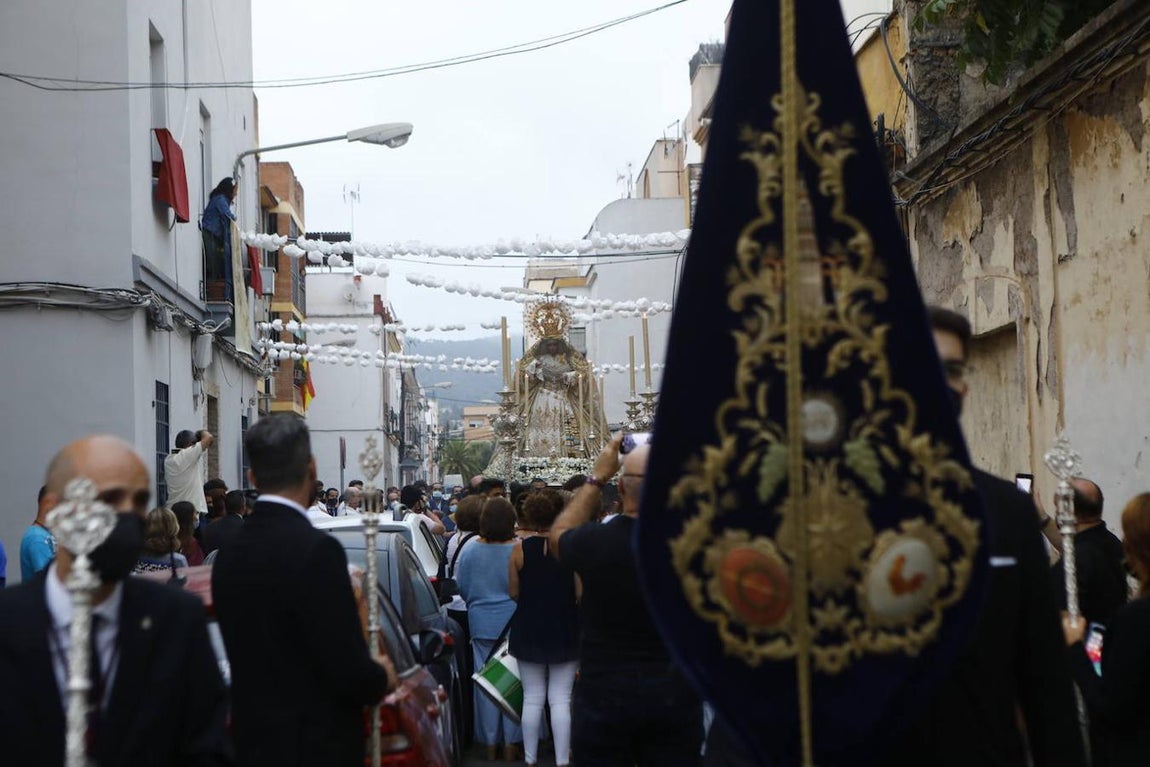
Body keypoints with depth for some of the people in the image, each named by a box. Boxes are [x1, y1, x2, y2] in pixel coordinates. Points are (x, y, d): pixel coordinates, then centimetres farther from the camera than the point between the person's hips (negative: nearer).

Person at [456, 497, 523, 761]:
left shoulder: (469, 552, -4)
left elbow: (461, 589, 7)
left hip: (481, 623, 2)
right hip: (514, 622, -2)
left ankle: (490, 744, 14)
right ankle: (511, 744, 9)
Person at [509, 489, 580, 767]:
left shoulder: (520, 548, -7)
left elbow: (513, 592, -2)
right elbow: (582, 593, -11)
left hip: (529, 631, 1)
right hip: (564, 632, -1)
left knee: (532, 698, 11)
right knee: (560, 699, 3)